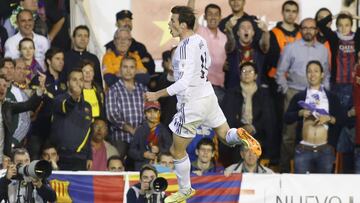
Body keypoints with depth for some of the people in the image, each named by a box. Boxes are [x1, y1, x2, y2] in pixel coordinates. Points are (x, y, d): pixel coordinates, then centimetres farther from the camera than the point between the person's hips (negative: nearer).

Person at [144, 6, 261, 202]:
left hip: (192, 103, -8)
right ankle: (240, 136, -15)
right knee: (226, 136, 19)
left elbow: (185, 82, -29)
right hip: (208, 95, 8)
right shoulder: (199, 40, 2)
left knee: (177, 151, 9)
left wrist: (158, 94, -27)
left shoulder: (185, 46, -24)